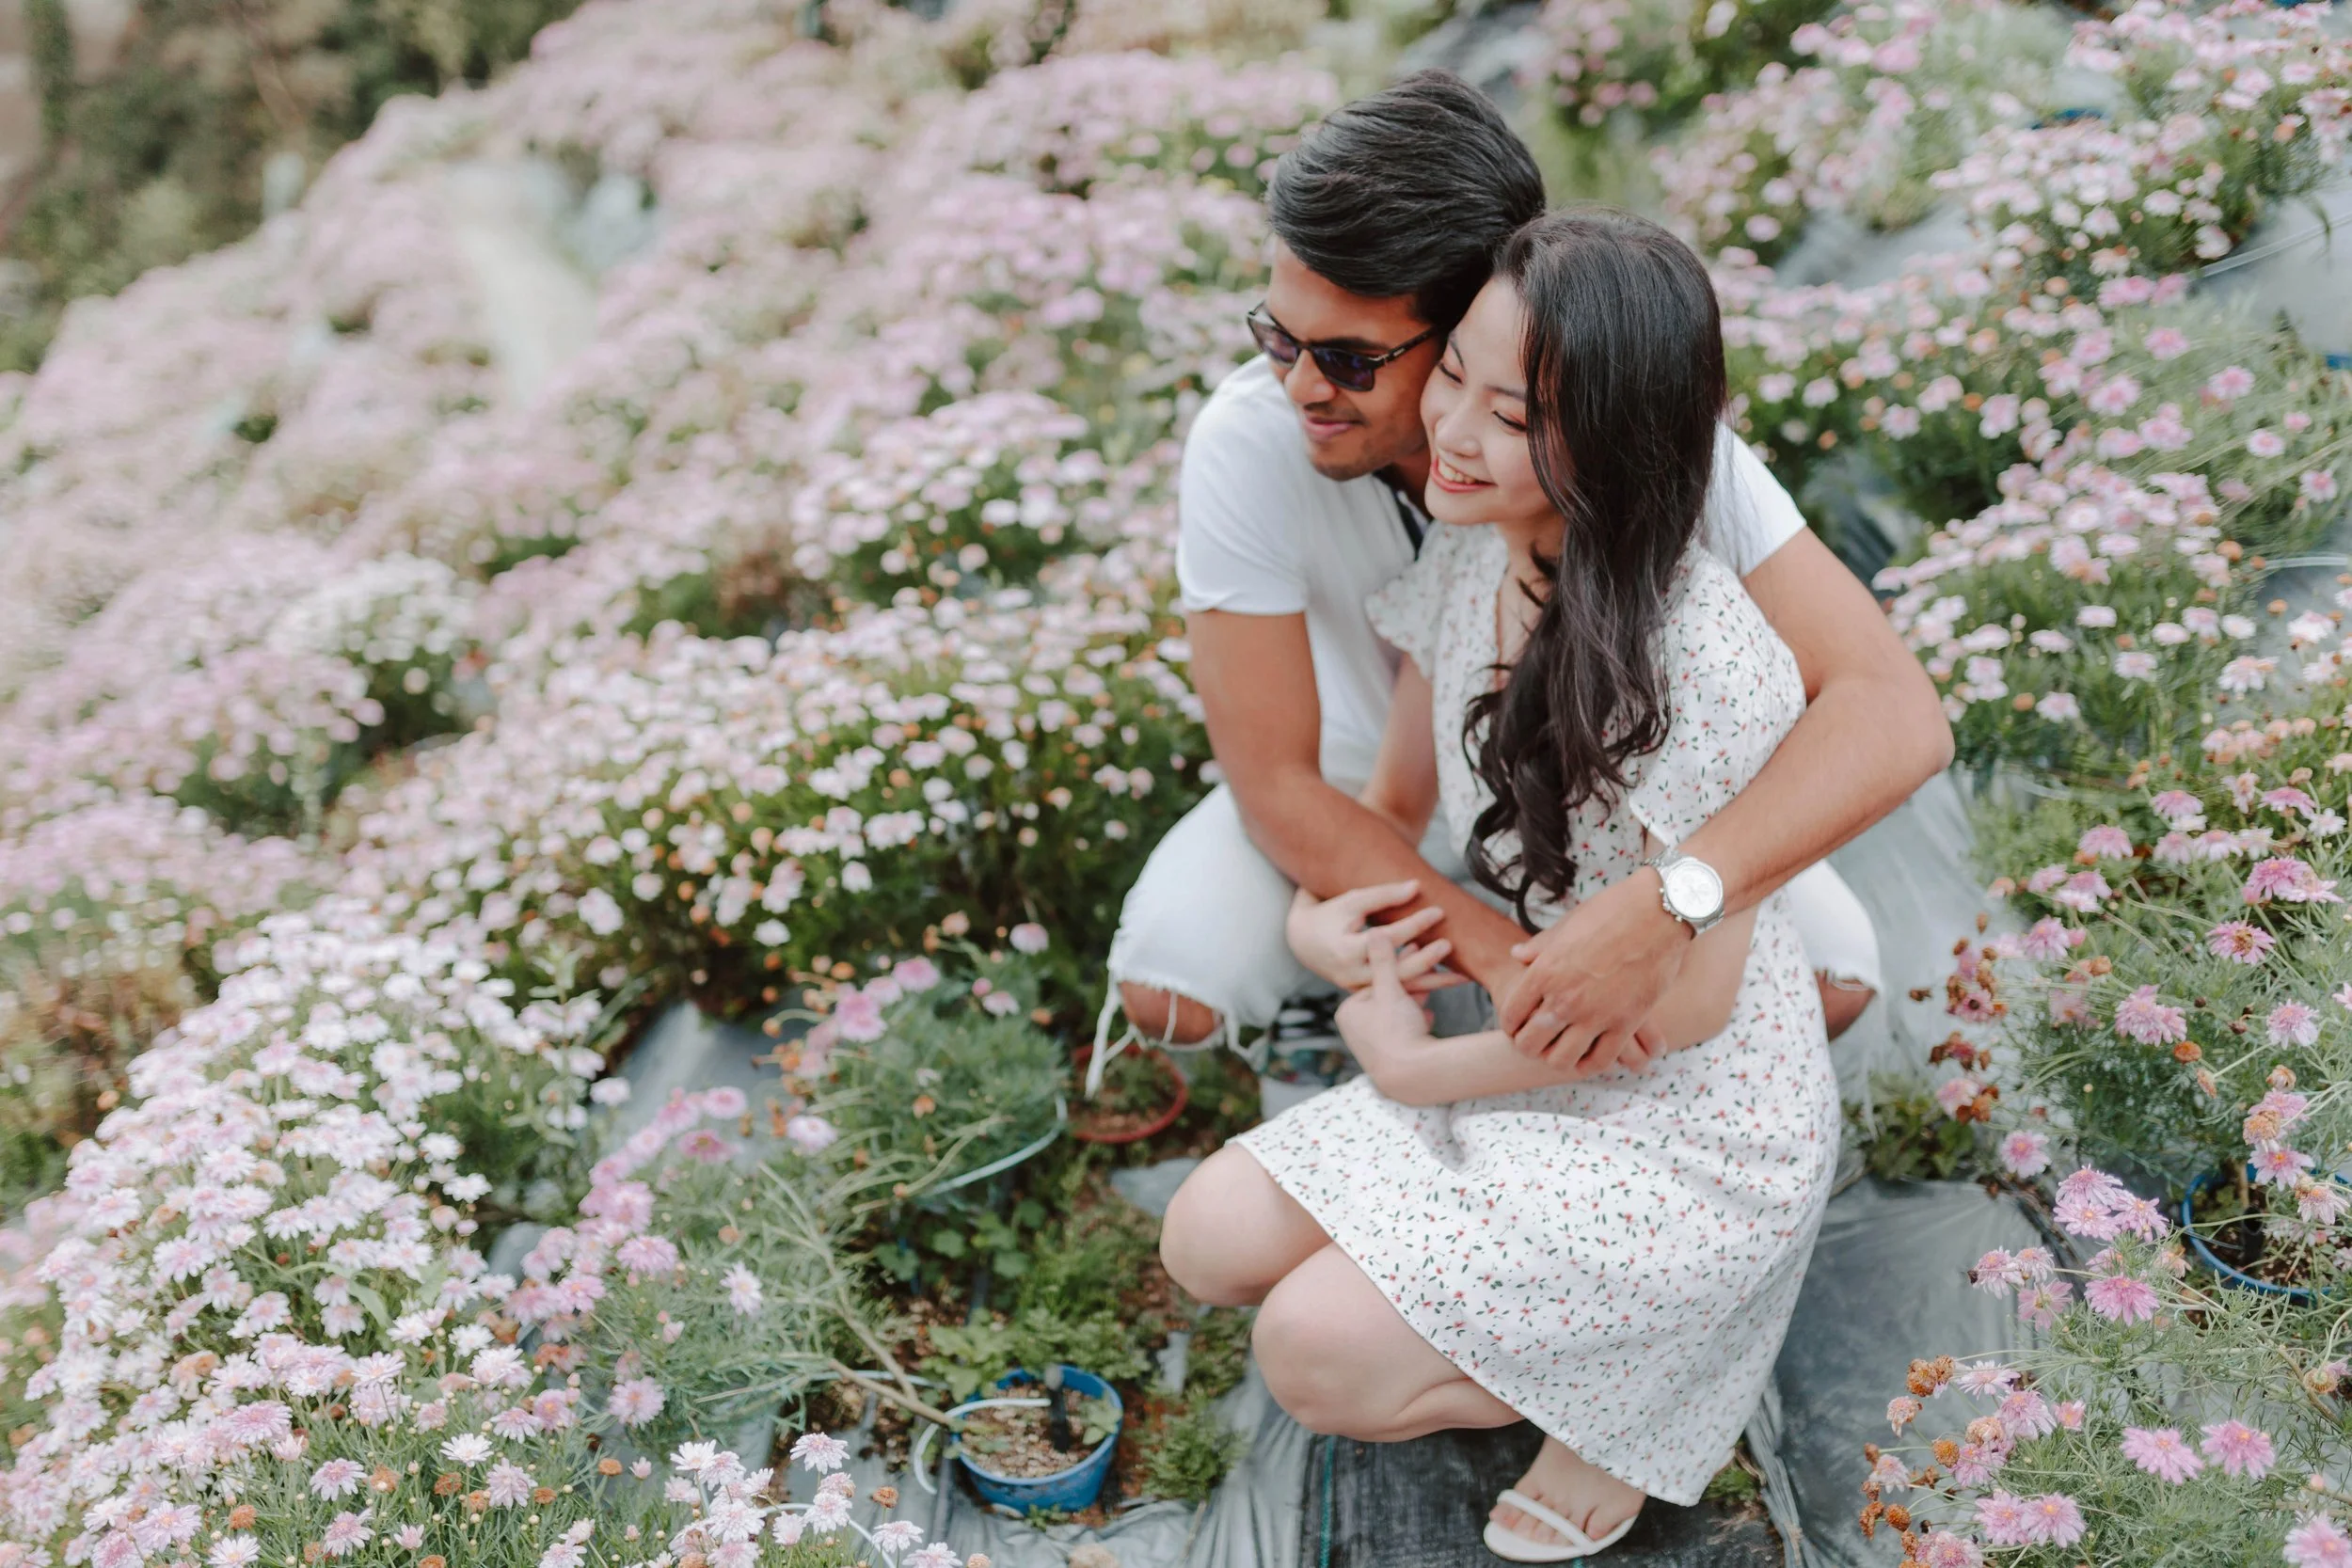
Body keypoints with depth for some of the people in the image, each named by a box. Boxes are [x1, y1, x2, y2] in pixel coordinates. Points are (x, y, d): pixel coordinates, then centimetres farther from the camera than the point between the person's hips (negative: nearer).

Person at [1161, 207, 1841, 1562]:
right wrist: (1365, 936, -11)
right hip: (1527, 1069, 8)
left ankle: (1640, 1396, 6)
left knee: (1316, 1352, -18)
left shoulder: (1698, 659, -29)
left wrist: (1423, 1070, -12)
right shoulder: (1469, 559, -5)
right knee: (1210, 1240, 1)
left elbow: (1687, 1001, -22)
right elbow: (1392, 805, 10)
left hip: (1697, 1132, -8)